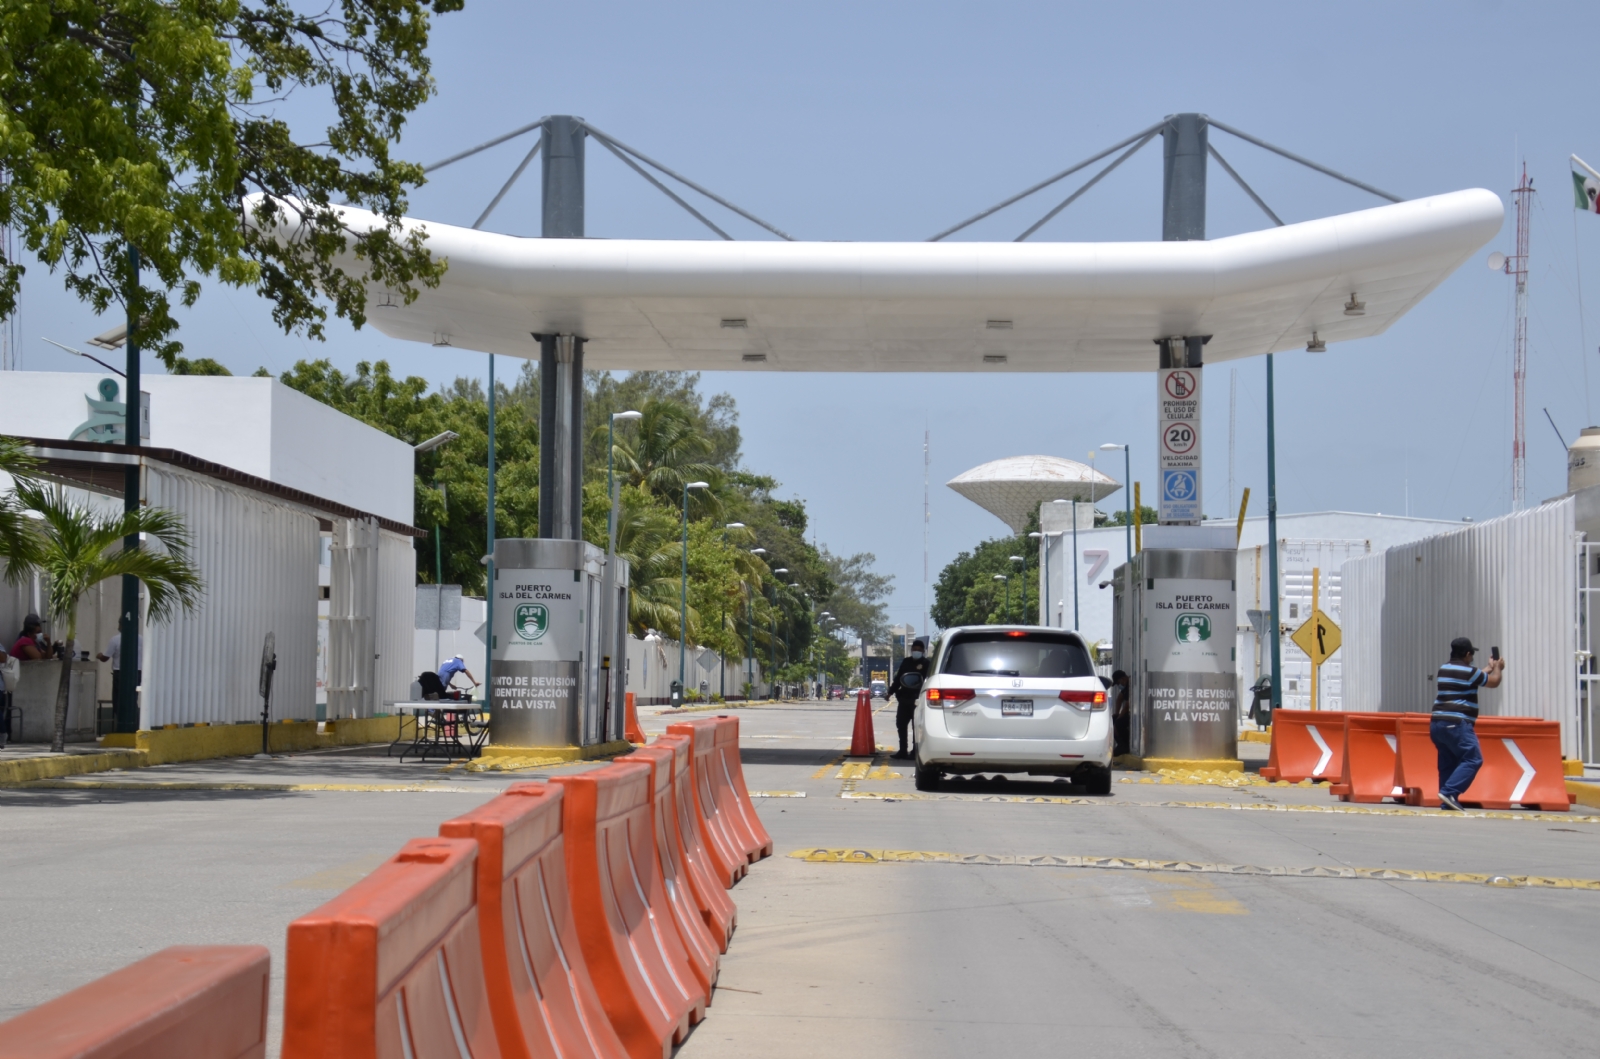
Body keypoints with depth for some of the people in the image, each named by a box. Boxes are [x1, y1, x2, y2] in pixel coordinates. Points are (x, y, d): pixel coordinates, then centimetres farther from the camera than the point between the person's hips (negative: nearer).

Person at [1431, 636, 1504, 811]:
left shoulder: (1444, 670, 16)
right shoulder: (1468, 671, -8)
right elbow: (1493, 682, 7)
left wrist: (1488, 668, 42)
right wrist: (1498, 668, 27)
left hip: (1437, 723, 9)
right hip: (1456, 724, -9)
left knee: (1447, 763, 11)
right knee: (1472, 759, -8)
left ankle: (1447, 801, 5)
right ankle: (1449, 791, -21)